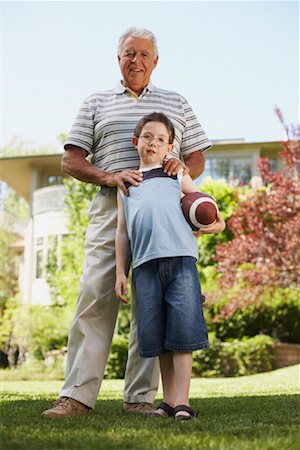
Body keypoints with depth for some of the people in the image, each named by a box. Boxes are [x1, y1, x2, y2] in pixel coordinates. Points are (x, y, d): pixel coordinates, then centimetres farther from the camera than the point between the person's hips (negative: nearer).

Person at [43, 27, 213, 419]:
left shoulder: (177, 104, 21)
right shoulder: (96, 104, 17)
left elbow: (198, 158, 20)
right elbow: (71, 161, 8)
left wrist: (183, 167, -5)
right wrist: (109, 176, -10)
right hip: (110, 209, -1)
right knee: (95, 297, -8)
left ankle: (140, 397, 3)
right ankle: (77, 395, -6)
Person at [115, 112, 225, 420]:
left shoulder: (177, 175, 19)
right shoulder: (126, 184, 22)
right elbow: (122, 231, 20)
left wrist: (217, 223, -1)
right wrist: (120, 272, 13)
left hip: (180, 257, -2)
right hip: (145, 263, 2)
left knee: (182, 329, -9)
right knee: (155, 335, 2)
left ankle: (182, 400, -6)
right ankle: (167, 399, 13)